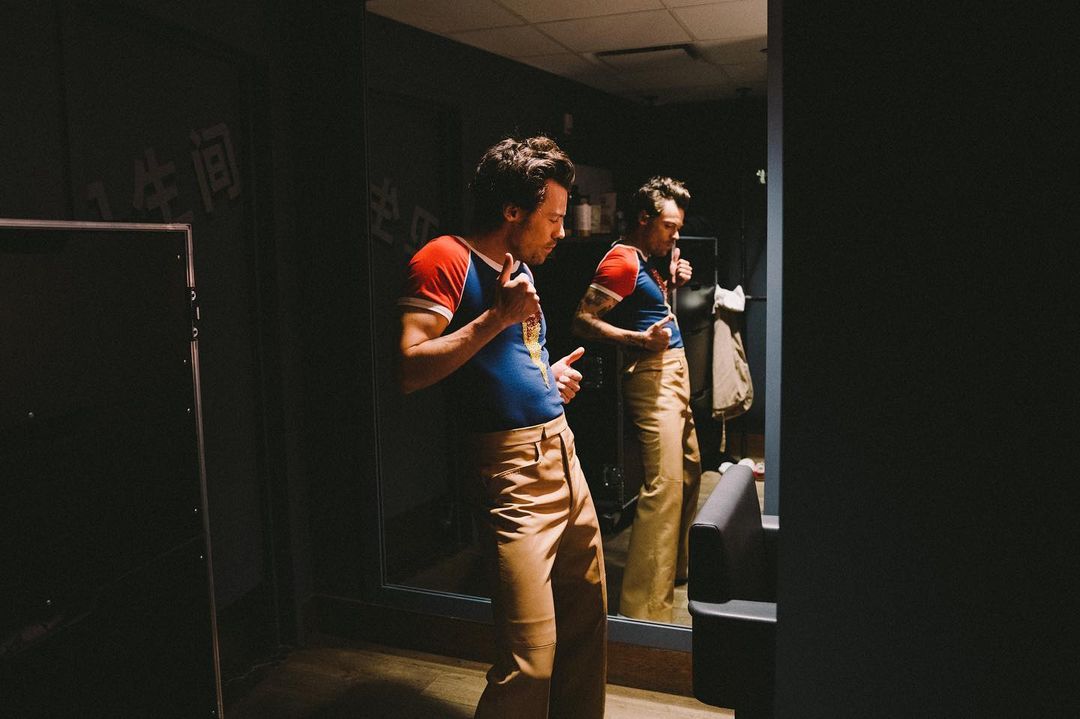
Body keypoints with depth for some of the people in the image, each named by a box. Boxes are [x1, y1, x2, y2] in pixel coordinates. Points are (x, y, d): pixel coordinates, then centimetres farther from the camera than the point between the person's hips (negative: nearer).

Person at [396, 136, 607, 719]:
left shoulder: (519, 267, 17)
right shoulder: (445, 261, -10)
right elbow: (410, 370, -21)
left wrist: (548, 375, 13)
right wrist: (498, 316, -21)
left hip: (562, 451, 9)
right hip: (512, 465, -9)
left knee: (587, 620, 16)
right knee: (531, 657, -10)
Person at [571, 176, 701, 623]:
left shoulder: (647, 260, 16)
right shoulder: (621, 260, -14)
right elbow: (583, 321, -19)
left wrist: (672, 283, 11)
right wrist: (641, 339, -28)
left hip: (675, 371, 11)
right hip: (652, 374, -11)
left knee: (690, 469, 19)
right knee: (664, 485, -15)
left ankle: (678, 566, 35)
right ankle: (643, 610, -11)